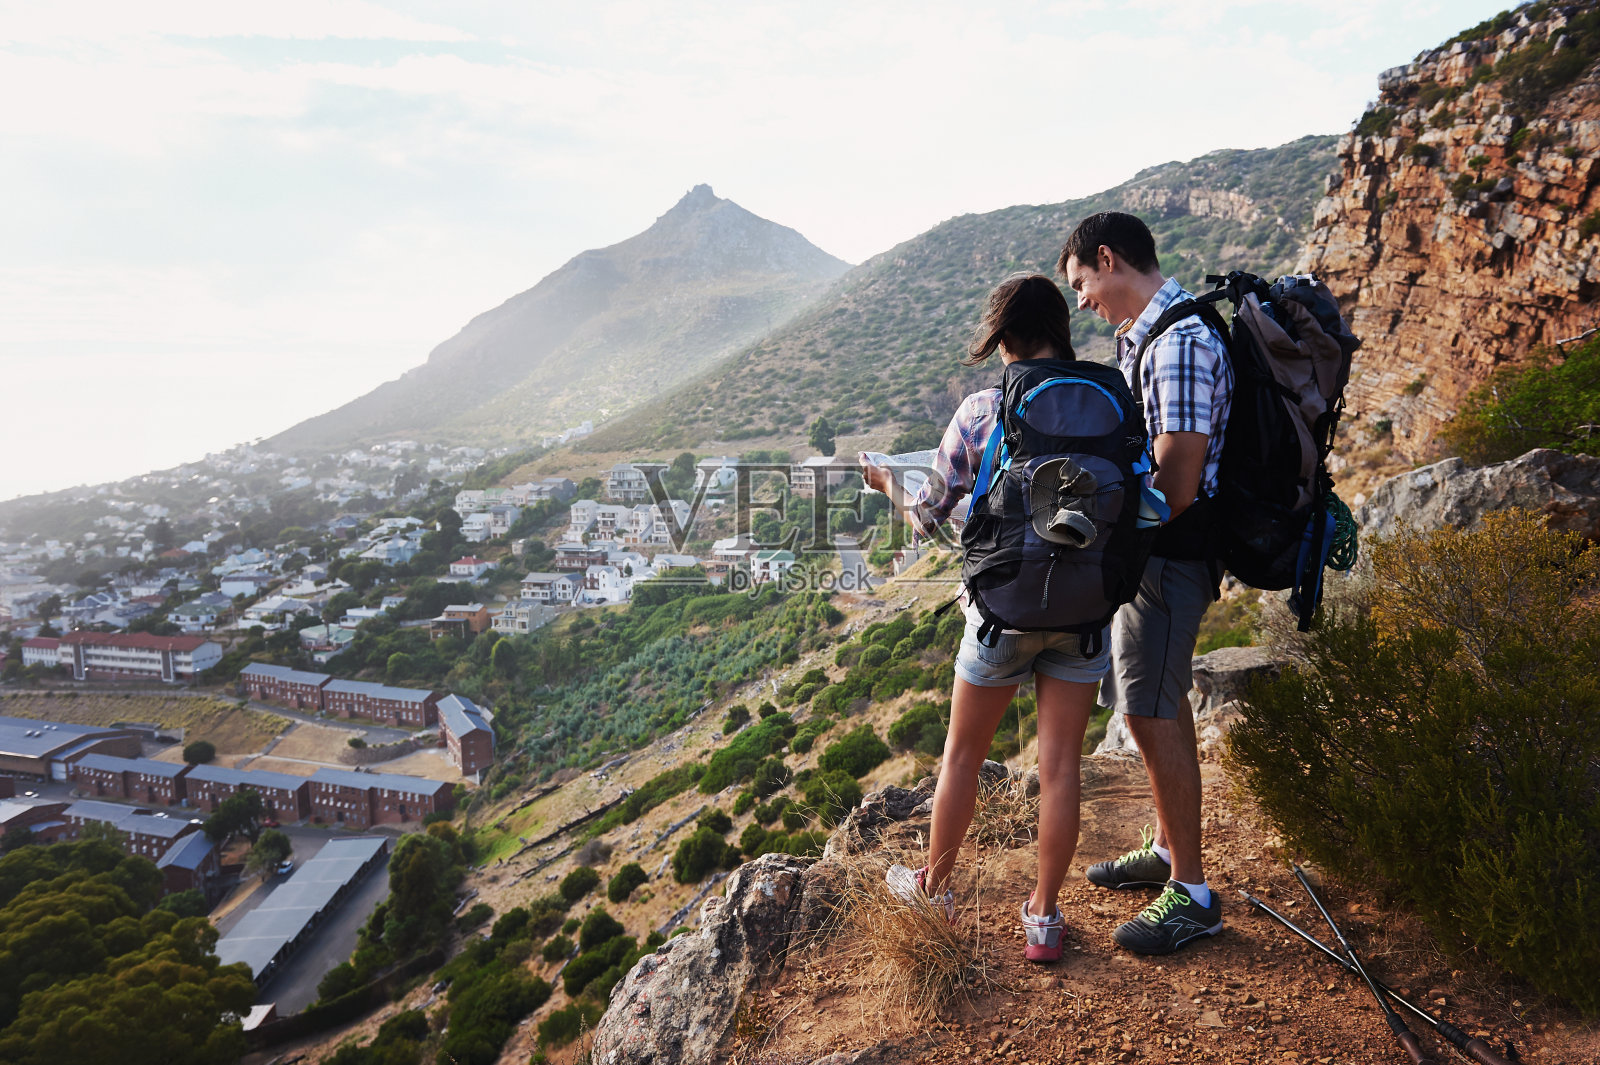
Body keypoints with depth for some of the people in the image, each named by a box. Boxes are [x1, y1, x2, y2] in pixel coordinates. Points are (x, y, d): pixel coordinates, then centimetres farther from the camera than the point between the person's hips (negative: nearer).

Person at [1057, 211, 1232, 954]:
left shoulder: (1182, 343, -21)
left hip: (1166, 557, -10)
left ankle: (1191, 894, 11)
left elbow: (1176, 486, -25)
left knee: (1152, 716, -3)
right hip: (1141, 549, 10)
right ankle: (1167, 849, 35)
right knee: (1159, 704, 18)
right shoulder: (1143, 335, 12)